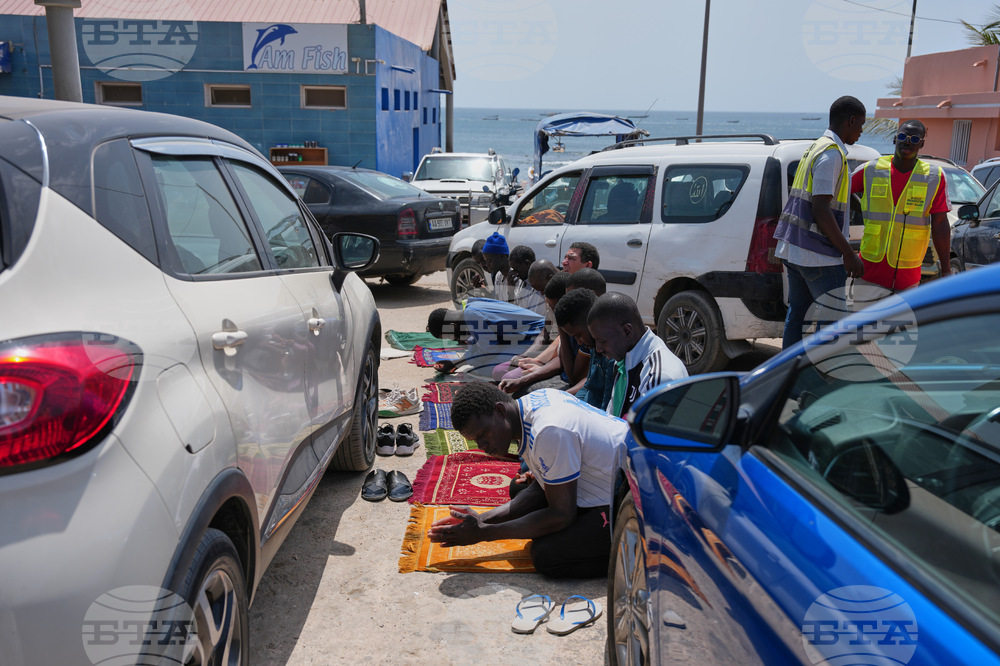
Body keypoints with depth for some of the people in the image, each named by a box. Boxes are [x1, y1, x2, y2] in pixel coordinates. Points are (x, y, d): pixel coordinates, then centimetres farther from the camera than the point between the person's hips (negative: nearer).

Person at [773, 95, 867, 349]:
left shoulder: (815, 148, 18)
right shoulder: (832, 153, -13)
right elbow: (820, 210, -20)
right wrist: (848, 253, -17)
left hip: (794, 250, 10)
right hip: (819, 255, -10)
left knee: (797, 314, 13)